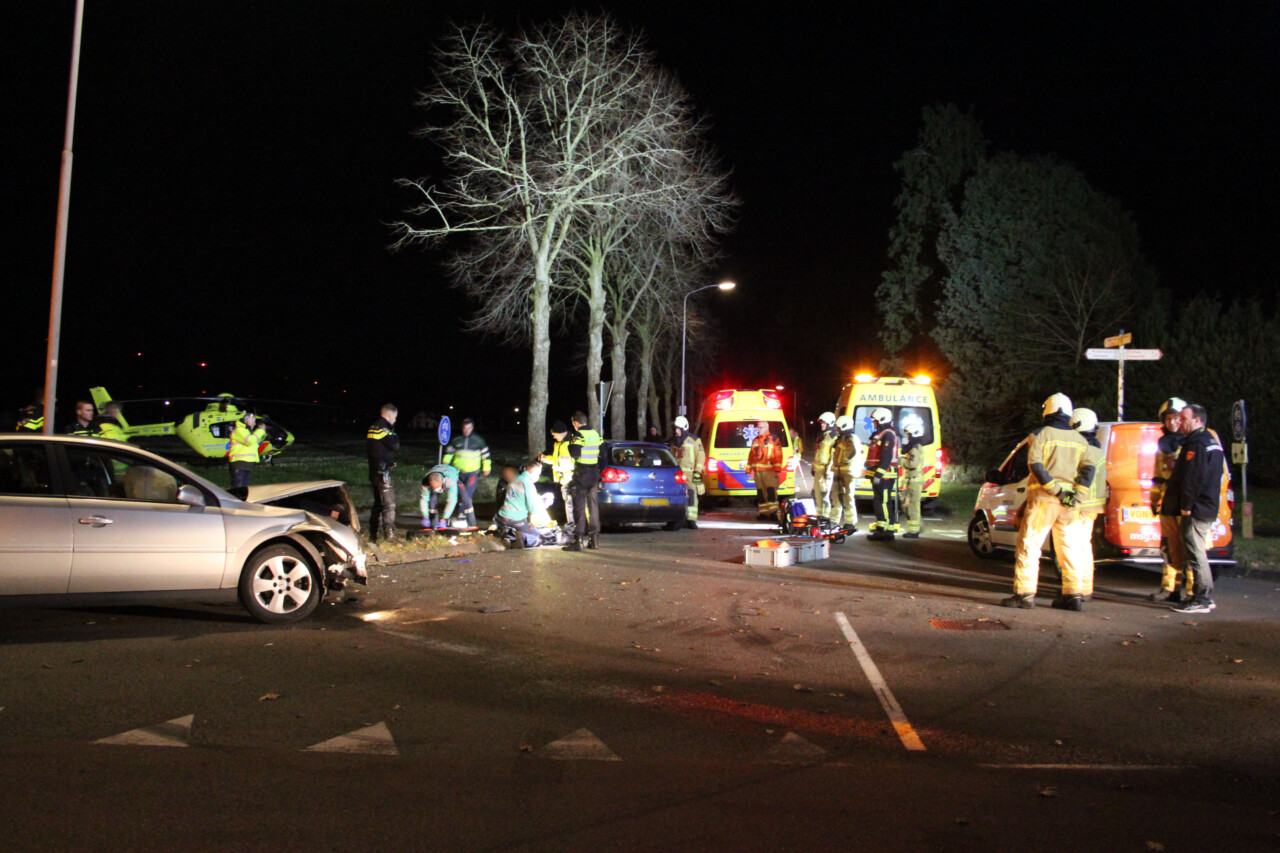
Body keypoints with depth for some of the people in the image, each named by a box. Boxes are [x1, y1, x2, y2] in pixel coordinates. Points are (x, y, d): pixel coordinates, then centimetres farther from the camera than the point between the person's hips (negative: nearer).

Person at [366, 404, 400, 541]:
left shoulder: (372, 428, 12)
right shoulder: (383, 428, -16)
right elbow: (395, 446, -16)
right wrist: (394, 434, 1)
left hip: (374, 470, 9)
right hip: (382, 472, -9)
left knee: (378, 502, 17)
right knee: (389, 503, -9)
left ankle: (375, 533, 22)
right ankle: (389, 534, -12)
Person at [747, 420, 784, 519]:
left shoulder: (773, 439, 0)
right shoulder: (755, 440, 20)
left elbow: (778, 455, -6)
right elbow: (751, 455, 23)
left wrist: (777, 469, -13)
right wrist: (749, 469, 20)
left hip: (769, 470, -6)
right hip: (757, 471, 7)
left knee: (771, 491, -12)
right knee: (760, 492, 7)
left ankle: (773, 512, -11)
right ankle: (763, 512, 11)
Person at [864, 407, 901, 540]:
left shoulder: (888, 435, -13)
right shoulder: (879, 435, 20)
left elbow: (886, 457, -22)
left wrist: (879, 474, -25)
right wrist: (871, 472, 25)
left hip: (885, 476, -11)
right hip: (878, 476, 11)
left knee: (884, 502, -10)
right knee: (878, 502, 14)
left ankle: (888, 531, -9)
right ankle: (880, 529, 21)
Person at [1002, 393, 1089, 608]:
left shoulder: (1040, 434, -3)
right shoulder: (1080, 440, 11)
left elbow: (1035, 465, -15)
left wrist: (1055, 489, -15)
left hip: (1044, 499, -5)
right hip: (1070, 502, 5)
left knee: (1028, 545, -2)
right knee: (1067, 548, 13)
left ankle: (1024, 593, -7)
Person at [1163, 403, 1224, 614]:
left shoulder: (1197, 444, -16)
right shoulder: (1211, 440, 18)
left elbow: (1193, 478, -22)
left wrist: (1186, 507, -17)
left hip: (1195, 510, -11)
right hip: (1207, 508, 11)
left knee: (1196, 554, -7)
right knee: (1198, 553, 16)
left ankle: (1202, 600, -5)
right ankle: (1205, 597, 21)